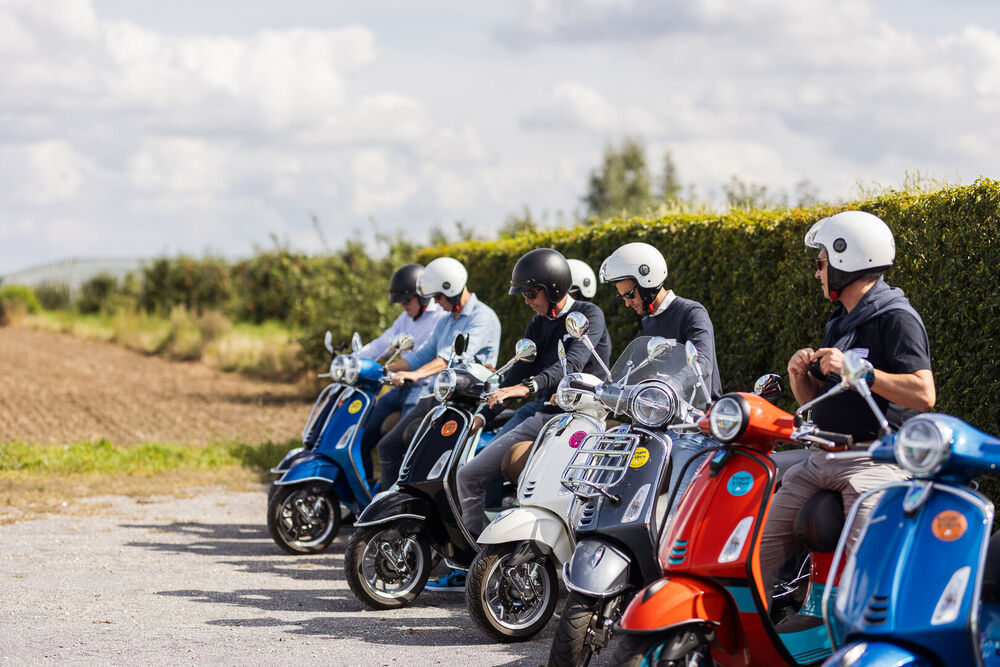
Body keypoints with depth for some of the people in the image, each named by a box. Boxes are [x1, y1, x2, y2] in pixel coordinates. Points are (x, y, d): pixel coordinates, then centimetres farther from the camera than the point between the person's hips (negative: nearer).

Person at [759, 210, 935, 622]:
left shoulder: (896, 318, -7)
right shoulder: (840, 322, 21)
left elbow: (923, 394, -19)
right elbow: (814, 402, 25)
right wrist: (799, 374, 3)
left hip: (874, 460, -9)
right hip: (822, 459, 9)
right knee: (759, 542, 1)